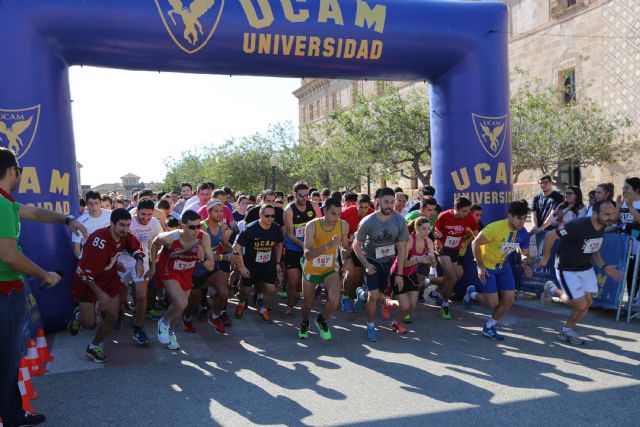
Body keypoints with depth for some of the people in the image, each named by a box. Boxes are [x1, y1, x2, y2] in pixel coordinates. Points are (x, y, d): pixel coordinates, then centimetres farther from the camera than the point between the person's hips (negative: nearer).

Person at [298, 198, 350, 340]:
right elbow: (307, 254, -32)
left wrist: (345, 251, -13)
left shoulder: (343, 225, -16)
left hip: (330, 269, 1)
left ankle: (321, 320, 10)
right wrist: (328, 245, -42)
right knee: (307, 303, 18)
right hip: (311, 270, -1)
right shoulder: (312, 225, -24)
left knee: (334, 299, -24)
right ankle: (304, 323, 54)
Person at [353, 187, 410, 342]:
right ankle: (370, 326, 5)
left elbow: (401, 248, -11)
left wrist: (399, 274, -11)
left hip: (387, 260, 3)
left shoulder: (400, 221, -19)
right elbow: (356, 245, -11)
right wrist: (366, 265, -19)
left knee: (380, 293, 9)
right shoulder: (368, 222, -24)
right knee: (374, 294, -14)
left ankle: (365, 290, 44)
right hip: (370, 259, -3)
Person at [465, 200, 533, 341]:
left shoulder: (523, 233, -10)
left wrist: (527, 265, -17)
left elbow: (525, 254, 6)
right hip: (486, 265, -6)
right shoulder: (496, 228, -30)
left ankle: (489, 327, 20)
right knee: (493, 303, -9)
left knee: (509, 299, 0)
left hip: (503, 265, 6)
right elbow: (475, 243, -20)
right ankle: (472, 294, 24)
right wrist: (480, 266, -21)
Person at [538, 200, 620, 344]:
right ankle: (553, 290, 19)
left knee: (587, 303, 8)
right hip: (567, 270, -8)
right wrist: (545, 257, -12)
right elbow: (550, 236, -23)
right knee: (581, 305, -7)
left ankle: (567, 330, 28)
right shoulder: (579, 226, -31)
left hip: (586, 268, 8)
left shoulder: (602, 229, -3)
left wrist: (604, 267, -4)